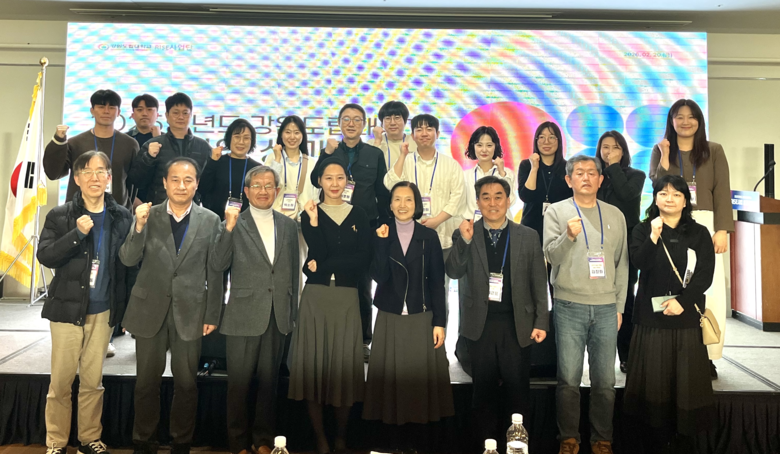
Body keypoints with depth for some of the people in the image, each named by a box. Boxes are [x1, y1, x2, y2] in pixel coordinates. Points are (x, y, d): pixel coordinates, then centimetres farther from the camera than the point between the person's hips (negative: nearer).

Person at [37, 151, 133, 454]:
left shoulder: (122, 217, 2)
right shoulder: (60, 216, -1)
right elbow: (45, 256, -8)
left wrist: (125, 306, 0)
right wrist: (77, 233, -21)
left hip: (103, 311, 1)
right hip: (67, 308, -1)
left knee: (93, 381, 11)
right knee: (61, 380, 4)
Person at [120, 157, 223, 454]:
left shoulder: (210, 220, -1)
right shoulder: (148, 216, 1)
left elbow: (214, 272, 1)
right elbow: (128, 260, -5)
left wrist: (212, 314, -1)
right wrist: (139, 226, -21)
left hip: (190, 312, 0)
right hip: (150, 310, 1)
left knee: (186, 382, 10)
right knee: (147, 381, 11)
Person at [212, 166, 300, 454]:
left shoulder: (289, 225, 8)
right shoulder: (233, 224, -2)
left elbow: (294, 270, 11)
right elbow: (219, 265, -11)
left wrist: (293, 311, 9)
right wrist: (228, 227, -22)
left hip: (278, 317, 3)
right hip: (244, 317, -3)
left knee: (269, 381, 14)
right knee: (239, 383, 8)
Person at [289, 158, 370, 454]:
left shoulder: (358, 215, 9)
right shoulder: (310, 214, 5)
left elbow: (364, 259, -3)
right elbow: (318, 254, -9)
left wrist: (322, 265, -7)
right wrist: (314, 221, -17)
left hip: (347, 298, 1)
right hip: (316, 296, -1)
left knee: (344, 362, 3)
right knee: (314, 362, 1)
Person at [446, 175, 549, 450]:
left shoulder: (528, 236, 3)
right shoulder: (465, 235, 4)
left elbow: (539, 283, 4)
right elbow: (454, 273, -6)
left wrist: (541, 322, -2)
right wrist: (464, 240, -19)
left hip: (517, 325, 0)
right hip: (480, 324, 1)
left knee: (518, 389, 6)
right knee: (484, 389, 11)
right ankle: (486, 441, 25)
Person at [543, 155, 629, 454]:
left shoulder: (615, 216, 11)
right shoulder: (557, 212, 3)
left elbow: (622, 264, 12)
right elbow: (551, 256, -5)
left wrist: (619, 306, 8)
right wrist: (568, 236, -24)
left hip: (606, 308, 2)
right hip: (569, 306, -2)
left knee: (605, 380, 7)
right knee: (569, 378, 2)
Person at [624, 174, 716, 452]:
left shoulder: (699, 234, 8)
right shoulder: (643, 230, 6)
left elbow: (705, 275, -1)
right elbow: (640, 263, -10)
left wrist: (682, 301, -12)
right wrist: (654, 236, -24)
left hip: (687, 315, 1)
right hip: (652, 315, 0)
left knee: (687, 378, 1)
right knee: (654, 377, 1)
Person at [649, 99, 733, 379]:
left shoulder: (714, 151, 9)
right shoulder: (660, 150, 11)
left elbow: (722, 193, 4)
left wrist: (722, 230, -5)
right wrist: (665, 157, -10)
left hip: (704, 225, 0)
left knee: (709, 290, -6)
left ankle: (706, 356, 2)